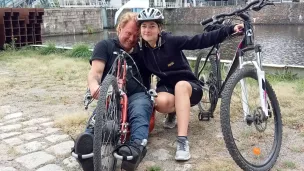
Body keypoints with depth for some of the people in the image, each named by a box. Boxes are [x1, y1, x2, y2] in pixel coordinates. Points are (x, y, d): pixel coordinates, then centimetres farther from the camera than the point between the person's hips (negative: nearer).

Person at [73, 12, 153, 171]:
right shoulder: (105, 46, 16)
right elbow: (95, 72, -1)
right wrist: (94, 85, -24)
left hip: (137, 95, 2)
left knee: (139, 113, -37)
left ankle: (137, 147, -62)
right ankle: (90, 144, -68)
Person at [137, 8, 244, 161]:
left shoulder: (171, 41, -14)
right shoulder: (141, 50, -4)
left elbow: (201, 40, -18)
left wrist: (230, 29, -24)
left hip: (189, 86, -2)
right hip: (166, 86, 2)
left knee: (180, 85, -39)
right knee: (161, 102, -35)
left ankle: (182, 141, -41)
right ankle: (174, 111, 4)